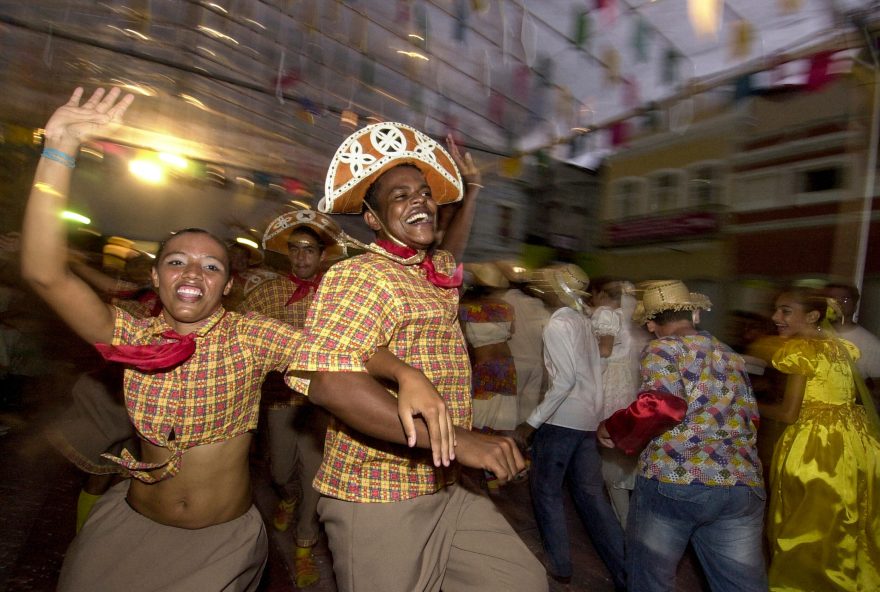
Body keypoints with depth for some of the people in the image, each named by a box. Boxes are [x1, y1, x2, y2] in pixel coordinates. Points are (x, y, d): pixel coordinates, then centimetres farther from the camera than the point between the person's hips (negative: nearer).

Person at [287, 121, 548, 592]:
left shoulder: (435, 273, 10)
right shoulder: (359, 276, -16)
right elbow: (327, 380, -32)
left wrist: (471, 190, 29)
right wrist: (457, 438, -34)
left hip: (447, 492, 8)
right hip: (379, 505, -7)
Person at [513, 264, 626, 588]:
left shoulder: (557, 325, -14)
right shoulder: (583, 321, 10)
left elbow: (565, 379, -23)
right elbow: (588, 372, 11)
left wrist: (532, 422, -20)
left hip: (562, 419, -8)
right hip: (588, 418, 8)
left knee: (546, 490, 10)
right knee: (590, 492, 14)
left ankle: (559, 566, 21)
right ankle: (626, 572, 19)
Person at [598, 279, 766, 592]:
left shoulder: (660, 349, -2)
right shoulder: (732, 356, 19)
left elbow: (662, 405, -19)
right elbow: (750, 418, 24)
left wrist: (612, 429, -5)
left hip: (671, 482, -5)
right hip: (742, 485, 6)